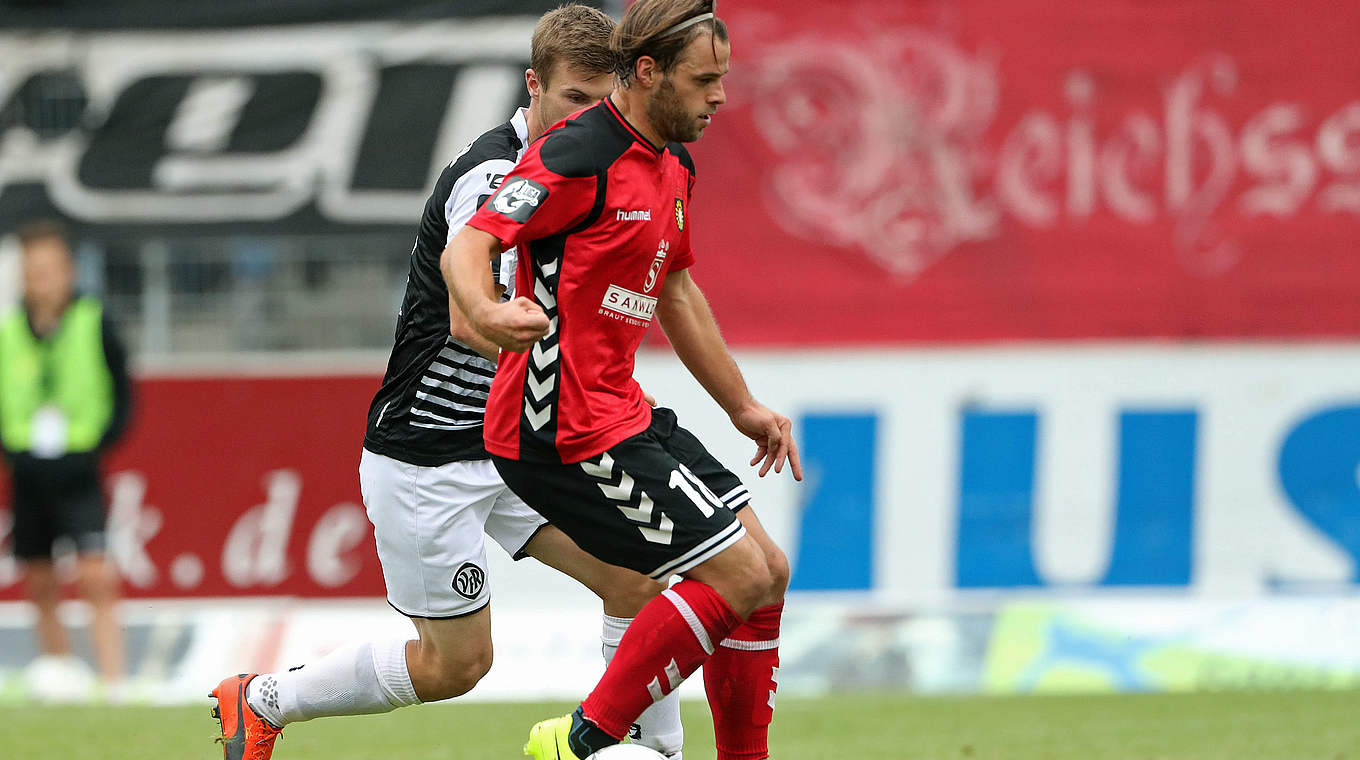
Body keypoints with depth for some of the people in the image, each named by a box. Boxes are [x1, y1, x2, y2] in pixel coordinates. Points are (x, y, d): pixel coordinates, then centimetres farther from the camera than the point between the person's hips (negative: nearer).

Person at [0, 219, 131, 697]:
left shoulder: (94, 325, -3)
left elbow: (122, 397, 4)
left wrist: (96, 446, -9)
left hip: (77, 473, -3)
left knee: (95, 577, -14)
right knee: (41, 588, 8)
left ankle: (113, 681, -16)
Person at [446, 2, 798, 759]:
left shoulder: (673, 165, 14)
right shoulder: (581, 155, -17)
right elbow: (468, 247, -22)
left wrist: (743, 406, 33)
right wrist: (488, 312, -44)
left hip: (621, 414, 10)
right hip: (565, 433, -10)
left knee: (766, 575, 9)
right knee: (740, 577, -12)